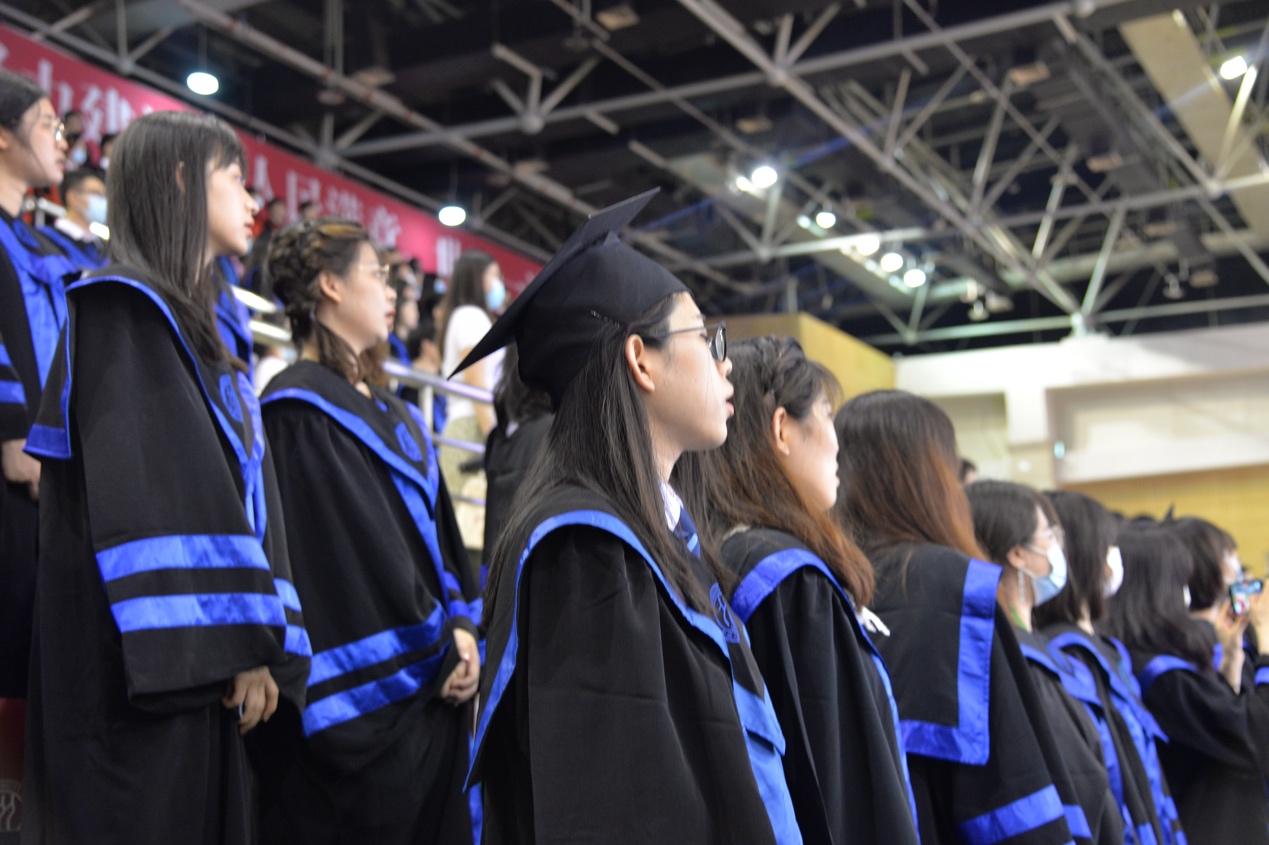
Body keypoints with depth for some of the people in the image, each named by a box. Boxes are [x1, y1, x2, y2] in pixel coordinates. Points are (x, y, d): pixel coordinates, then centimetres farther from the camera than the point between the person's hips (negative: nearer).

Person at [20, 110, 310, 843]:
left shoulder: (199, 330, 21)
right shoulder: (122, 312, -7)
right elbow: (142, 498, -18)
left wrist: (260, 647, 6)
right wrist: (234, 646, -21)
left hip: (202, 668, 9)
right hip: (144, 674, -8)